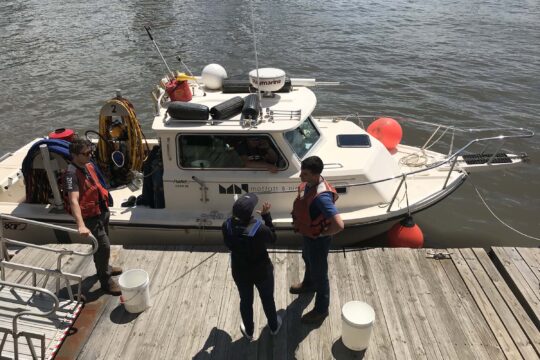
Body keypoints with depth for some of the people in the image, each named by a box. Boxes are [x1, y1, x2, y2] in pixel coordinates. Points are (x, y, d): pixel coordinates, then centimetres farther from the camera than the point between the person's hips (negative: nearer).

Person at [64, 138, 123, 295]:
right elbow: (74, 200, -37)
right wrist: (81, 225, -46)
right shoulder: (72, 173, -27)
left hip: (102, 211, 9)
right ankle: (105, 280, 13)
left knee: (102, 244, 25)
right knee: (104, 246, -4)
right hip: (90, 217, -8)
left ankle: (104, 267, 47)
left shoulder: (89, 165, 0)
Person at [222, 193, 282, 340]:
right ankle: (274, 326, 51)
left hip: (240, 272, 2)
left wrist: (239, 213, -5)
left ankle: (249, 331, 50)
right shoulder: (260, 229, -34)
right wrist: (266, 215, -10)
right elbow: (273, 238, -11)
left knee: (246, 301, 27)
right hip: (262, 271, -2)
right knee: (268, 299, 25)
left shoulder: (227, 226, -25)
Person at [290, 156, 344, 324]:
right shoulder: (308, 183, -11)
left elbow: (339, 225, -44)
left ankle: (321, 310, 36)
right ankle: (308, 284, 63)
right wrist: (299, 220, 8)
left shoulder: (321, 196, -39)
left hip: (317, 239, -9)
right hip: (308, 234, 9)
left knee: (319, 274, 13)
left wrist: (323, 234, -26)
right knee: (308, 260, 33)